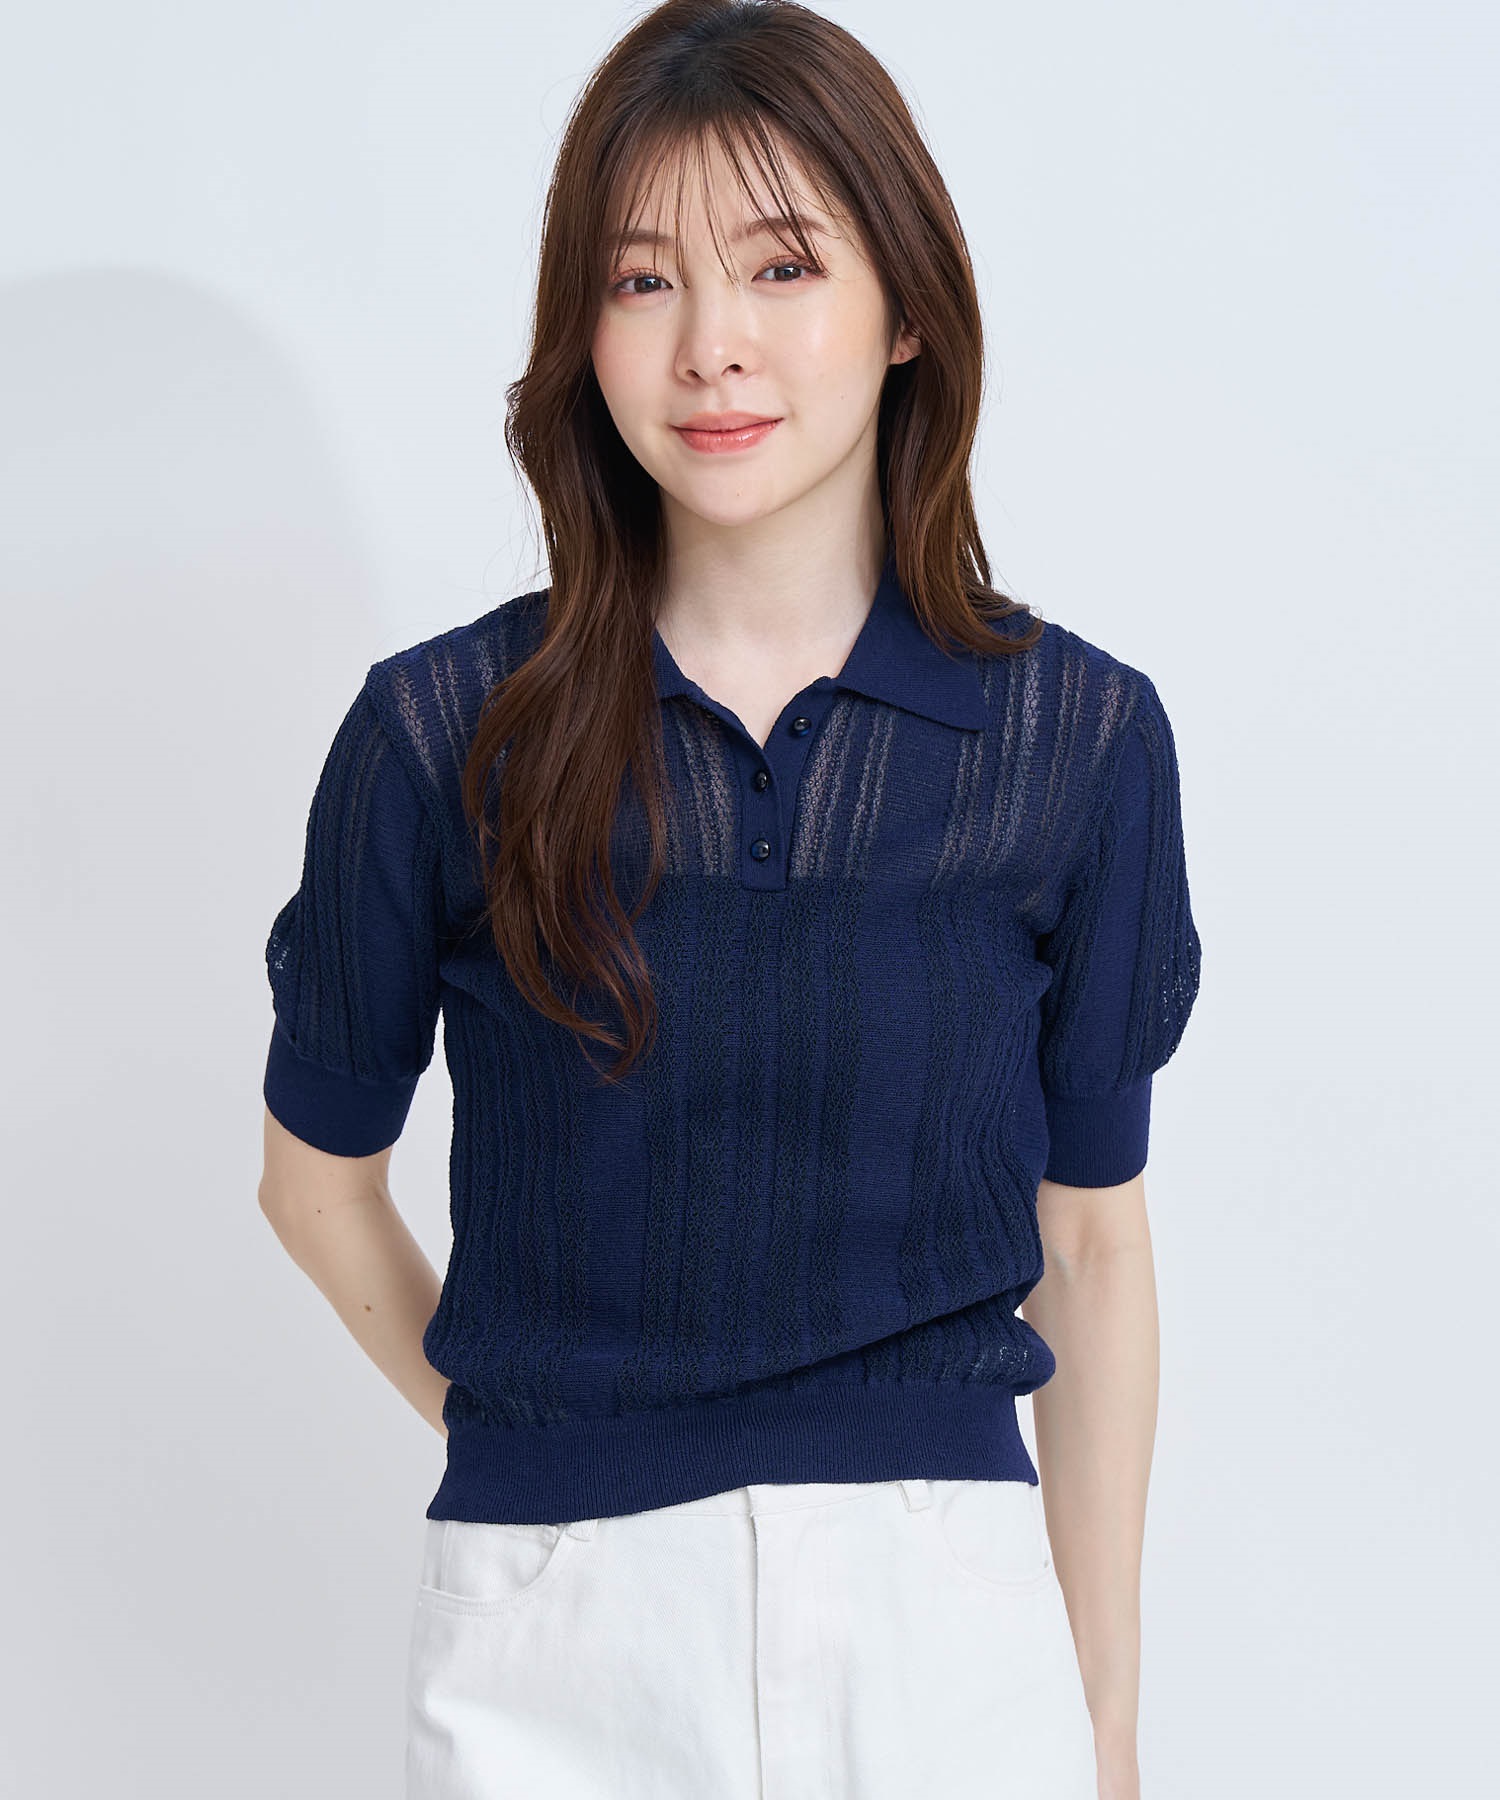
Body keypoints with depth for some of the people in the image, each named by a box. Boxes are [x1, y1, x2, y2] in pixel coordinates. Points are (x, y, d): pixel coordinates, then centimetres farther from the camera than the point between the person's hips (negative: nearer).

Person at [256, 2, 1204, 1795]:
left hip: (944, 1606, 1)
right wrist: (514, 1428, 7)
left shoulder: (1080, 740, -3)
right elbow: (319, 1173, 8)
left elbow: (1091, 1246, 2)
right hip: (550, 1640, 0)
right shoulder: (440, 733, -6)